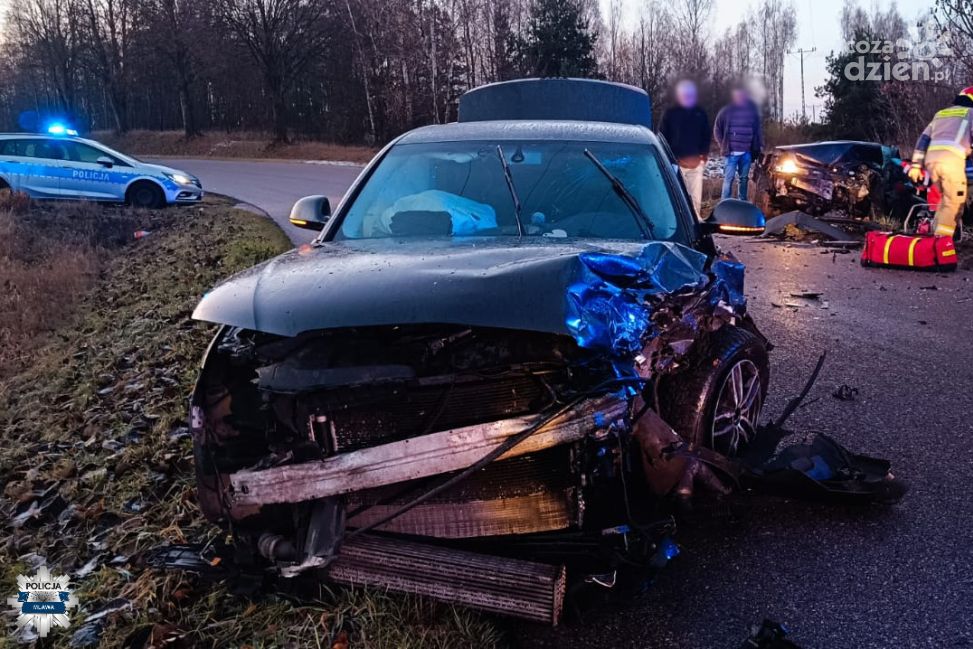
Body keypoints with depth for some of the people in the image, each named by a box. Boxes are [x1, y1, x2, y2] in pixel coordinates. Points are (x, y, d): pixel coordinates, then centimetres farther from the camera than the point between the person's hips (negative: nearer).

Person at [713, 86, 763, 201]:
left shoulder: (752, 110, 8)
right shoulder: (727, 111, 0)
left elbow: (758, 129, 15)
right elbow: (717, 129, 6)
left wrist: (759, 145, 6)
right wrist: (723, 145, 1)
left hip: (747, 152, 3)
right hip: (732, 152, -3)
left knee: (744, 178, 9)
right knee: (729, 178, -5)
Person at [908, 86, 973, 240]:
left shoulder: (940, 114, 31)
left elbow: (923, 138, 23)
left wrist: (916, 165, 20)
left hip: (931, 158, 6)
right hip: (951, 159, -6)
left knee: (946, 198, 22)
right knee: (955, 202, -2)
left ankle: (936, 232, 16)